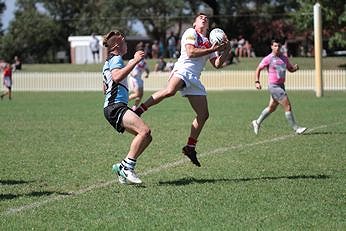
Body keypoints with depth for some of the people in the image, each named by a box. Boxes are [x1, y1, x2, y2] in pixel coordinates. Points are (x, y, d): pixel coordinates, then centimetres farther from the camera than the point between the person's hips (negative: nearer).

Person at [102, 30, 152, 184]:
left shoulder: (109, 62, 30)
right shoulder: (116, 58, -3)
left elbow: (105, 89, 40)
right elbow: (117, 77, -24)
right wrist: (134, 62, -23)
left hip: (113, 107, 11)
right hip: (115, 106, -11)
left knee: (146, 137, 3)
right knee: (144, 130, -28)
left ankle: (123, 167, -1)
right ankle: (127, 167, -29)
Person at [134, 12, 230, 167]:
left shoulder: (209, 43, 29)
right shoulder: (190, 33, 8)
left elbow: (217, 64, 25)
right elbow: (191, 52, -7)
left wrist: (225, 50, 11)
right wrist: (212, 50, -5)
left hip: (194, 79, 8)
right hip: (183, 69, -7)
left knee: (203, 115, 2)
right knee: (170, 91, -40)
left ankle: (190, 147, 13)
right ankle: (138, 110, -34)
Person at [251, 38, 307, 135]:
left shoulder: (284, 58, 9)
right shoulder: (268, 59, -7)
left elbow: (290, 69, 19)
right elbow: (258, 69, -1)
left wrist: (295, 68, -4)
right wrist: (257, 82, -11)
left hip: (281, 85, 7)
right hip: (273, 86, -7)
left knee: (272, 108, 18)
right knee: (288, 107, -10)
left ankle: (257, 122, 34)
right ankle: (296, 128, -5)